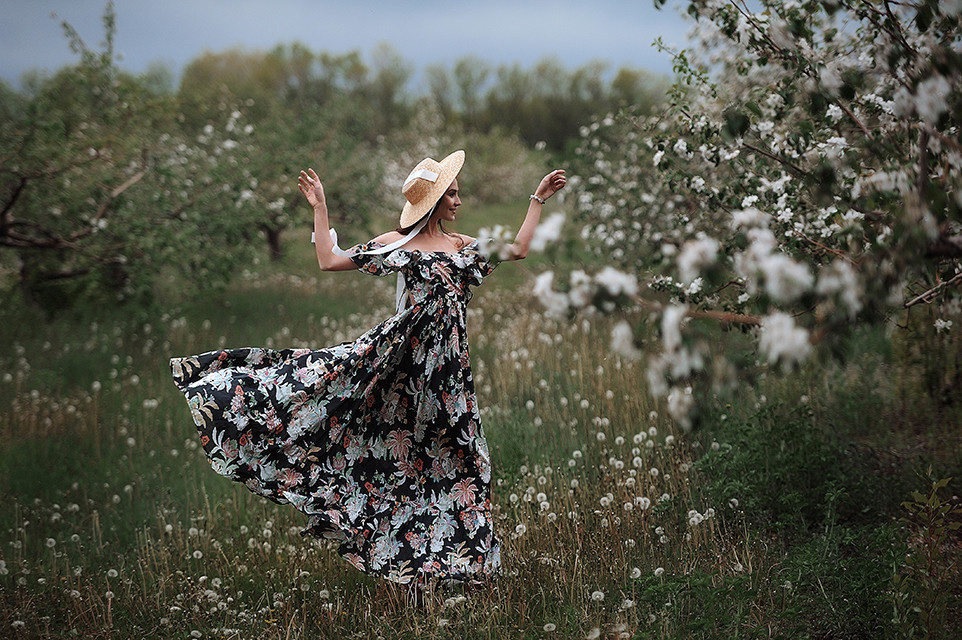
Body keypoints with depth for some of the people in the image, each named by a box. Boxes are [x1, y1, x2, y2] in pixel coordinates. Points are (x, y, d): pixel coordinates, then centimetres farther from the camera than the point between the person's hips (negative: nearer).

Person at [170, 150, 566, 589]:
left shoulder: (465, 247, 13)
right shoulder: (396, 243, 1)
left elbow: (516, 250, 16)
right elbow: (329, 261, 0)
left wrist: (539, 199, 16)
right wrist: (319, 209, 0)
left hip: (447, 364, 3)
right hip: (400, 351, -3)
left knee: (456, 458, 6)